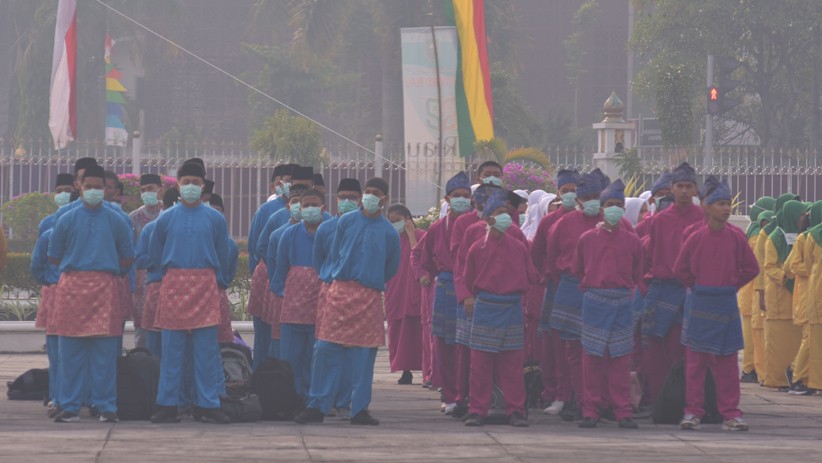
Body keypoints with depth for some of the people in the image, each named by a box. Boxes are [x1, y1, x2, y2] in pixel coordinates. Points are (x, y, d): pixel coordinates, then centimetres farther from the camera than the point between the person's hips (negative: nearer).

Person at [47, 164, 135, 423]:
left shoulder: (116, 221, 8)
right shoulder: (67, 220, 8)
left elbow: (128, 259, 14)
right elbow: (54, 257, 14)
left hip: (105, 288, 0)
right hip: (72, 288, 0)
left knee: (105, 352, -2)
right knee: (70, 352, 0)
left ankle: (105, 406, 2)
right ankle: (70, 407, 4)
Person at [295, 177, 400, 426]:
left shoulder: (388, 232, 4)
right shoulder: (346, 222, 5)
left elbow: (391, 268, 15)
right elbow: (335, 254, 15)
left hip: (369, 298, 0)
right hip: (340, 291, 0)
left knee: (365, 354, 0)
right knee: (326, 349, -3)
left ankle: (360, 409, 7)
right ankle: (317, 406, 2)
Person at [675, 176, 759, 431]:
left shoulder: (736, 238, -2)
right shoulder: (696, 238, -5)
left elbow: (751, 268, 6)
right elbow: (680, 270, 2)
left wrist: (732, 285, 3)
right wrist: (697, 287, 3)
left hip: (727, 304, 1)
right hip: (701, 305, -1)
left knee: (727, 361, 3)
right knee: (696, 360, 2)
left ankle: (730, 413, 8)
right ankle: (693, 411, 7)